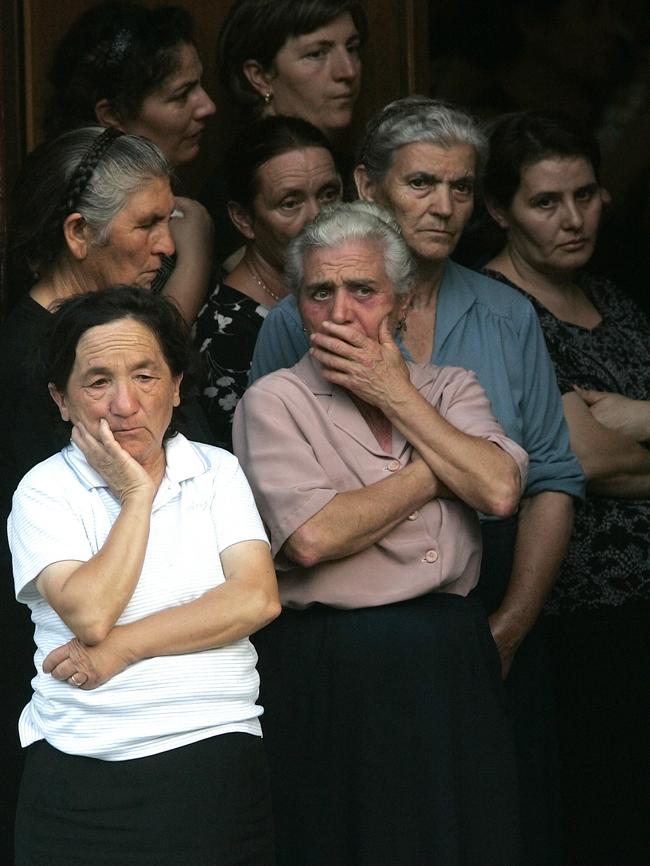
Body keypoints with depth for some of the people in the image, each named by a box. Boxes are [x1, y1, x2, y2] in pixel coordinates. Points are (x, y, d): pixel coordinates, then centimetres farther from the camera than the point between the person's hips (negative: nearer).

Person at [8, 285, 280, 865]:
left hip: (222, 758, 2)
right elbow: (90, 616, -15)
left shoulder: (217, 471, 7)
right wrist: (136, 495, -8)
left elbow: (257, 599, -7)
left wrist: (121, 647, -12)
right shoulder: (45, 491, 0)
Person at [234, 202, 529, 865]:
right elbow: (312, 537, -16)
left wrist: (396, 396, -5)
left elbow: (499, 490, -7)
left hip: (453, 665, 4)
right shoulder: (274, 401, -2)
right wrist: (440, 469, -6)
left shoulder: (450, 389, 11)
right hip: (329, 677, -4)